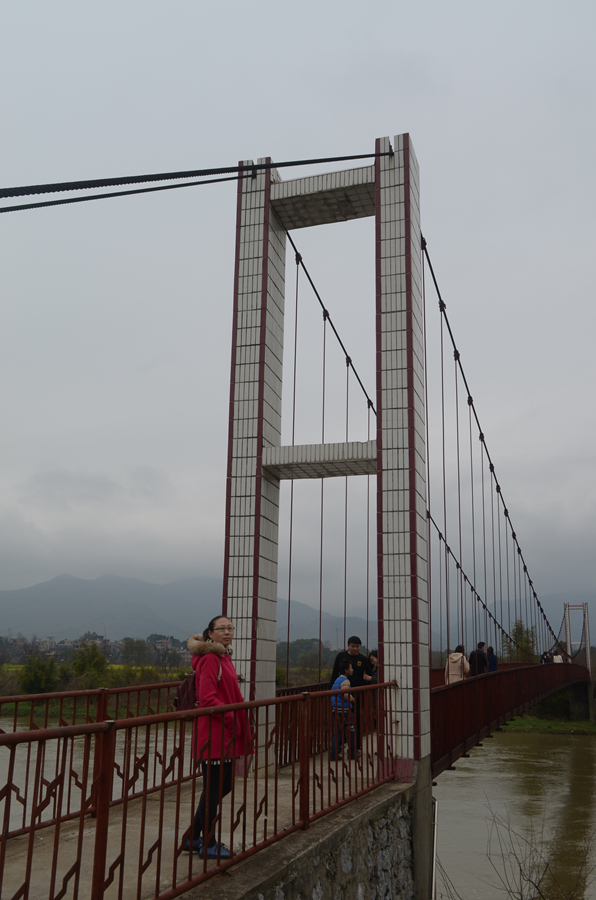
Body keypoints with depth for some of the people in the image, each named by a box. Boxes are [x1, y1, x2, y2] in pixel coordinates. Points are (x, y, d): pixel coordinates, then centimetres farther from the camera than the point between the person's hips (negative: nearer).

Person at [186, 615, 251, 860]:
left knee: (224, 785, 16)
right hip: (213, 732, -10)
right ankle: (209, 845, 14)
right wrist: (230, 716, -17)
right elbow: (207, 698, -22)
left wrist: (242, 710, 12)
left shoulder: (224, 657, 15)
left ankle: (194, 837, 28)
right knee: (213, 788, 1)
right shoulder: (210, 659, -16)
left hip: (226, 732, 10)